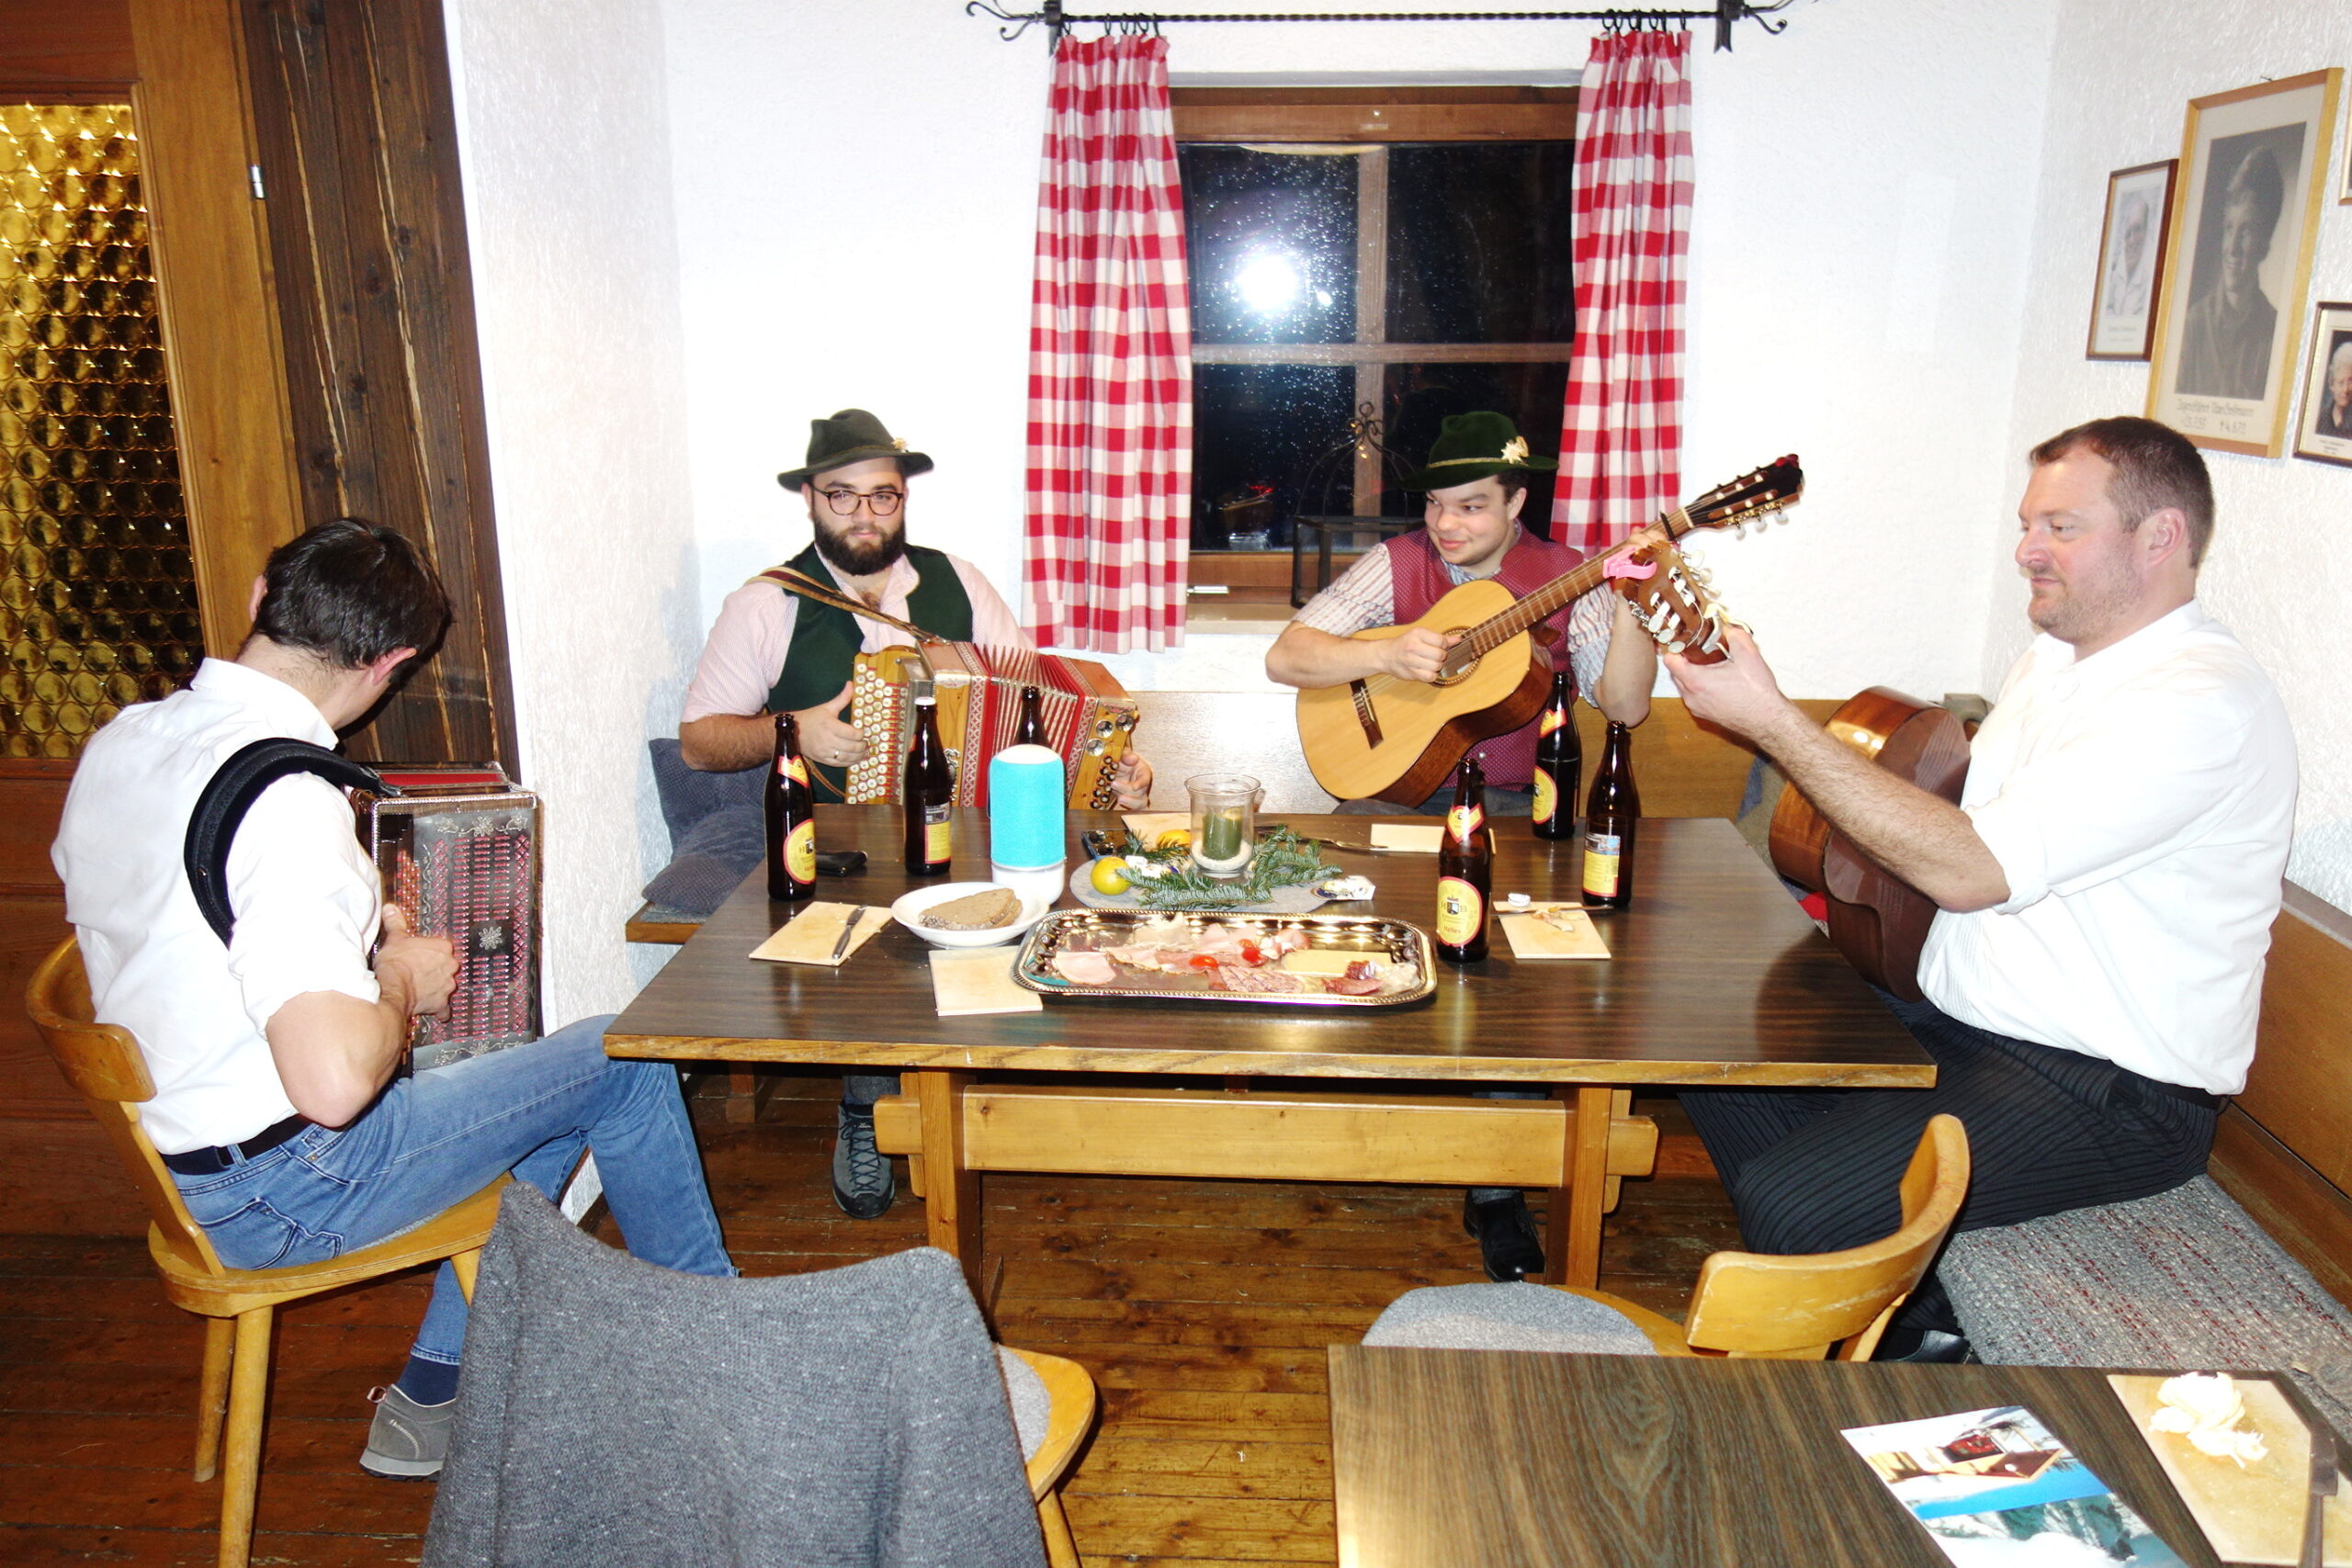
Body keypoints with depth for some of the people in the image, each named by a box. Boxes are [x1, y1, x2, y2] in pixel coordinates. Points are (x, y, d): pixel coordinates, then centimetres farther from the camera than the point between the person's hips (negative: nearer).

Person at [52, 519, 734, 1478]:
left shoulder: (118, 742, 1)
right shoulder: (287, 799, -29)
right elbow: (335, 1082, -36)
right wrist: (402, 981, -15)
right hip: (280, 1191, -9)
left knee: (546, 1103, 21)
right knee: (623, 1059, 2)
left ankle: (432, 1398, 24)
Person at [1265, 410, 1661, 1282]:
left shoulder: (1565, 579, 3)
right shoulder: (1397, 566, 3)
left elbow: (1625, 706, -7)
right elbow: (1284, 657, -6)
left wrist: (1631, 604, -20)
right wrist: (1389, 656, -19)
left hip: (1513, 802, -1)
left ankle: (1497, 1186, -12)